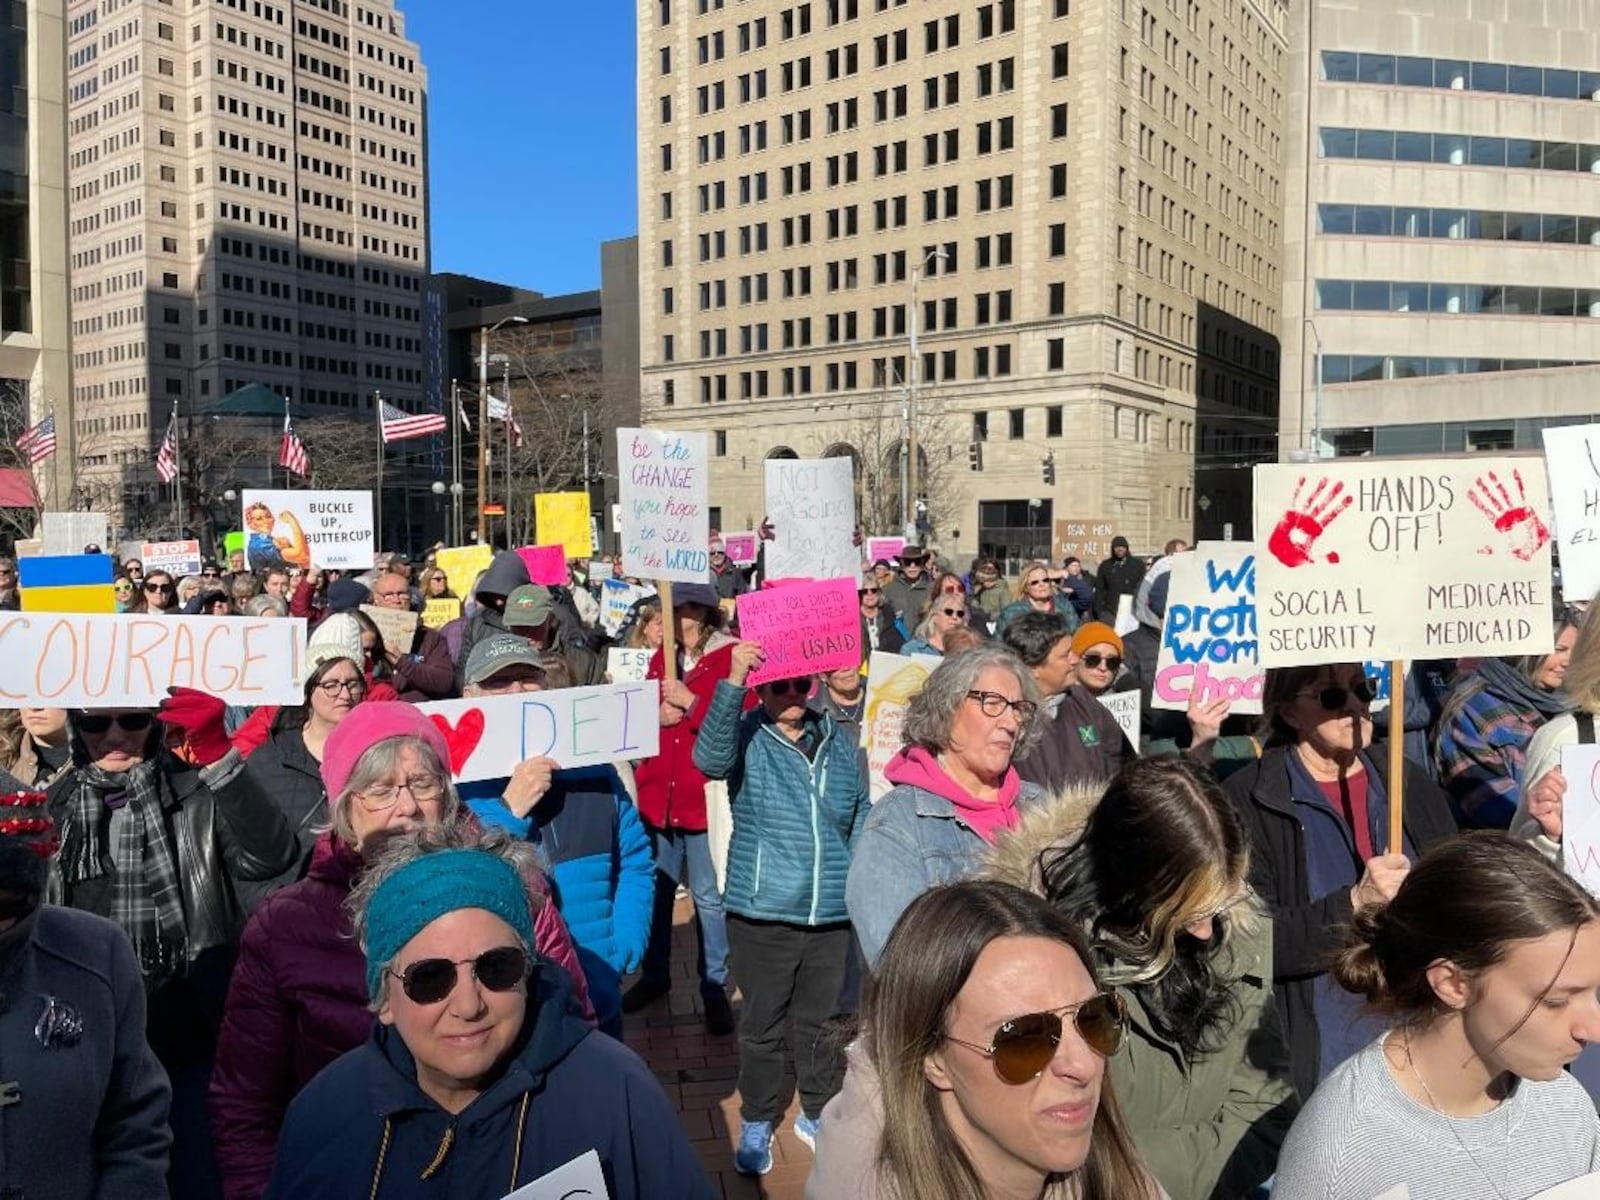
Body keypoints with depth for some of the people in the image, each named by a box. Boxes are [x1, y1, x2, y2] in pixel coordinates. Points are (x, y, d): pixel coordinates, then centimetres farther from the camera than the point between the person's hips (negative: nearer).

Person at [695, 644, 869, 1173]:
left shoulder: (838, 742, 3)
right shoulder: (746, 737, -8)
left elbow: (861, 822, 13)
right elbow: (709, 758, -31)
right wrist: (733, 680, -41)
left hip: (831, 915, 3)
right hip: (761, 914, -3)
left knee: (821, 1021, 18)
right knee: (761, 1024, 11)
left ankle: (818, 1113, 37)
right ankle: (756, 1123, 30)